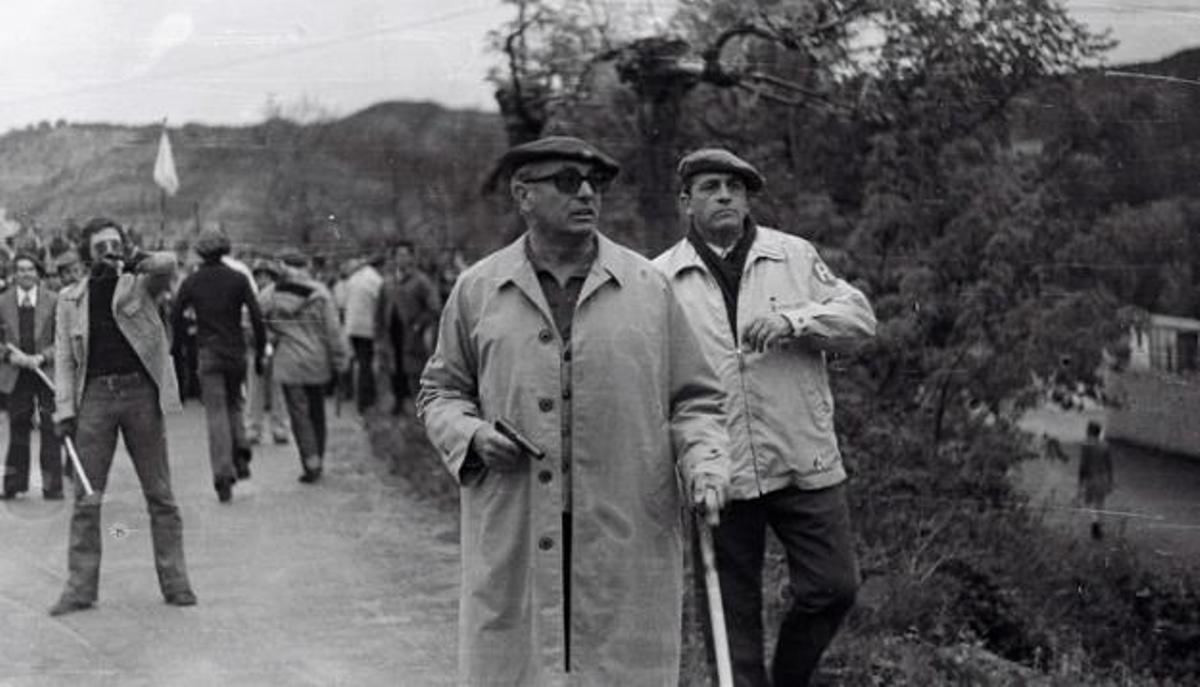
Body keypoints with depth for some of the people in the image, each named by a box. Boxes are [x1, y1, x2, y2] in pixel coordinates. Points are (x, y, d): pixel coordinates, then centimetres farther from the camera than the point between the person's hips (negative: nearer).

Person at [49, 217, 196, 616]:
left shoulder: (139, 284, 6)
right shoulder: (70, 299, 10)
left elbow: (168, 264, -15)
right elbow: (64, 358, 7)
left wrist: (135, 262, -29)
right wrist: (64, 409, -1)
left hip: (140, 393, -1)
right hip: (95, 396, 1)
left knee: (160, 495, 3)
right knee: (86, 498, 1)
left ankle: (175, 583, 8)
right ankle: (80, 587, 6)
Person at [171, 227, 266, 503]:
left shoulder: (191, 282, -1)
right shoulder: (238, 279, -1)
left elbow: (175, 319, -1)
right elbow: (257, 317, -6)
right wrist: (260, 352, 1)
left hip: (208, 353, -1)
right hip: (236, 352, 1)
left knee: (216, 411, -1)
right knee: (233, 403, 21)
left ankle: (223, 474, -11)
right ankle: (241, 453, 4)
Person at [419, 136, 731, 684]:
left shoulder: (649, 288, 8)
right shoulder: (476, 291, 8)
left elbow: (693, 400, 12)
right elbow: (439, 391, 17)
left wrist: (704, 464, -6)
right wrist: (471, 435, -4)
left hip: (628, 544, 0)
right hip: (511, 545, 0)